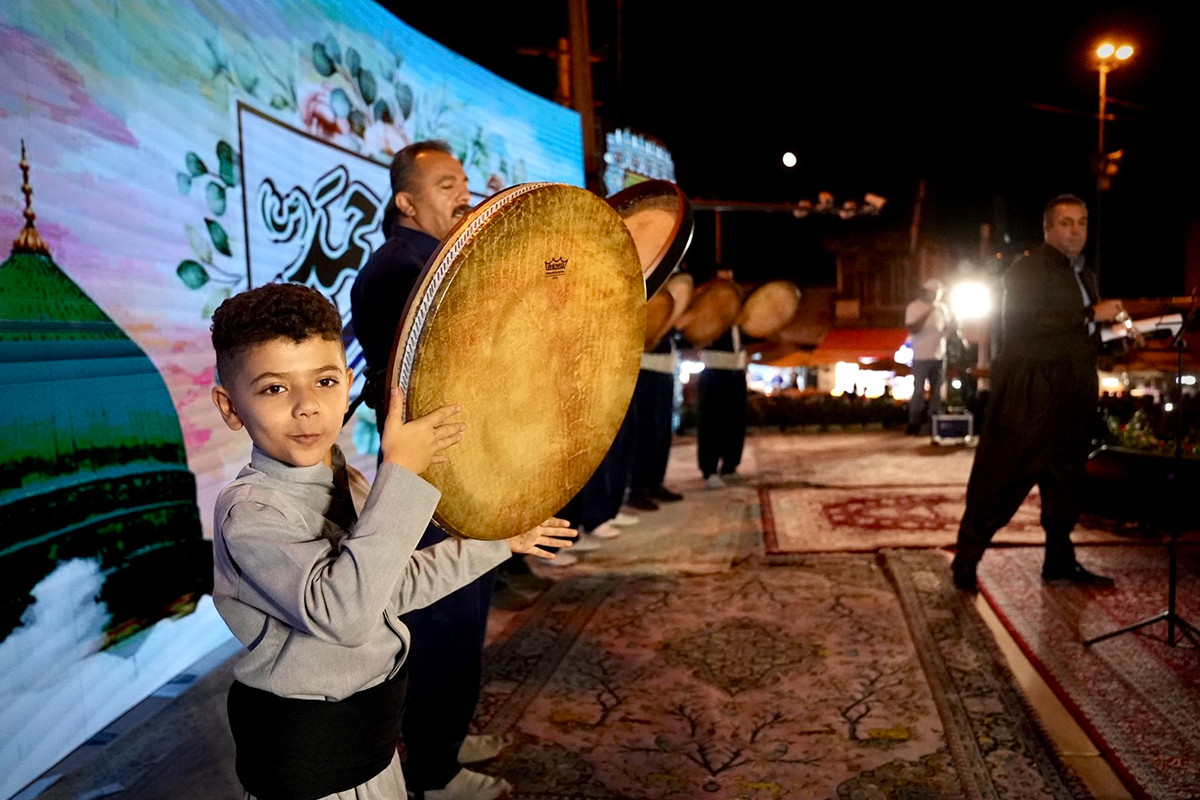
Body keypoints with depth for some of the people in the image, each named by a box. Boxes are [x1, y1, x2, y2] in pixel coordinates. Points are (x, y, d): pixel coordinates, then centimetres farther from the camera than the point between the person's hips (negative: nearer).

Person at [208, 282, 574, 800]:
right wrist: (400, 474, -38)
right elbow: (342, 613, -39)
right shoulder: (249, 513, -26)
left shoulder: (345, 483, 1)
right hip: (301, 758, -7)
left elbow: (392, 585, 12)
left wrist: (496, 541, 13)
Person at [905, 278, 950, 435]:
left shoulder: (942, 307, 10)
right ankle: (914, 425, 4)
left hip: (939, 356, 5)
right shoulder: (914, 307, -5)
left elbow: (949, 327, 17)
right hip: (921, 357, -4)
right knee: (918, 391, -2)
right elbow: (912, 329, -16)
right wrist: (927, 312, -19)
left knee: (937, 391, 8)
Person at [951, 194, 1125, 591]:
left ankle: (1060, 561, 26)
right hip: (1030, 398, -8)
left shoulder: (1085, 275, 19)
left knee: (1066, 480, 14)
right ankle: (965, 561, 5)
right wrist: (1093, 313, -20)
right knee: (1001, 480, -5)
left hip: (1072, 401, 9)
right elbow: (1028, 321, -22)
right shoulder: (1028, 269, -7)